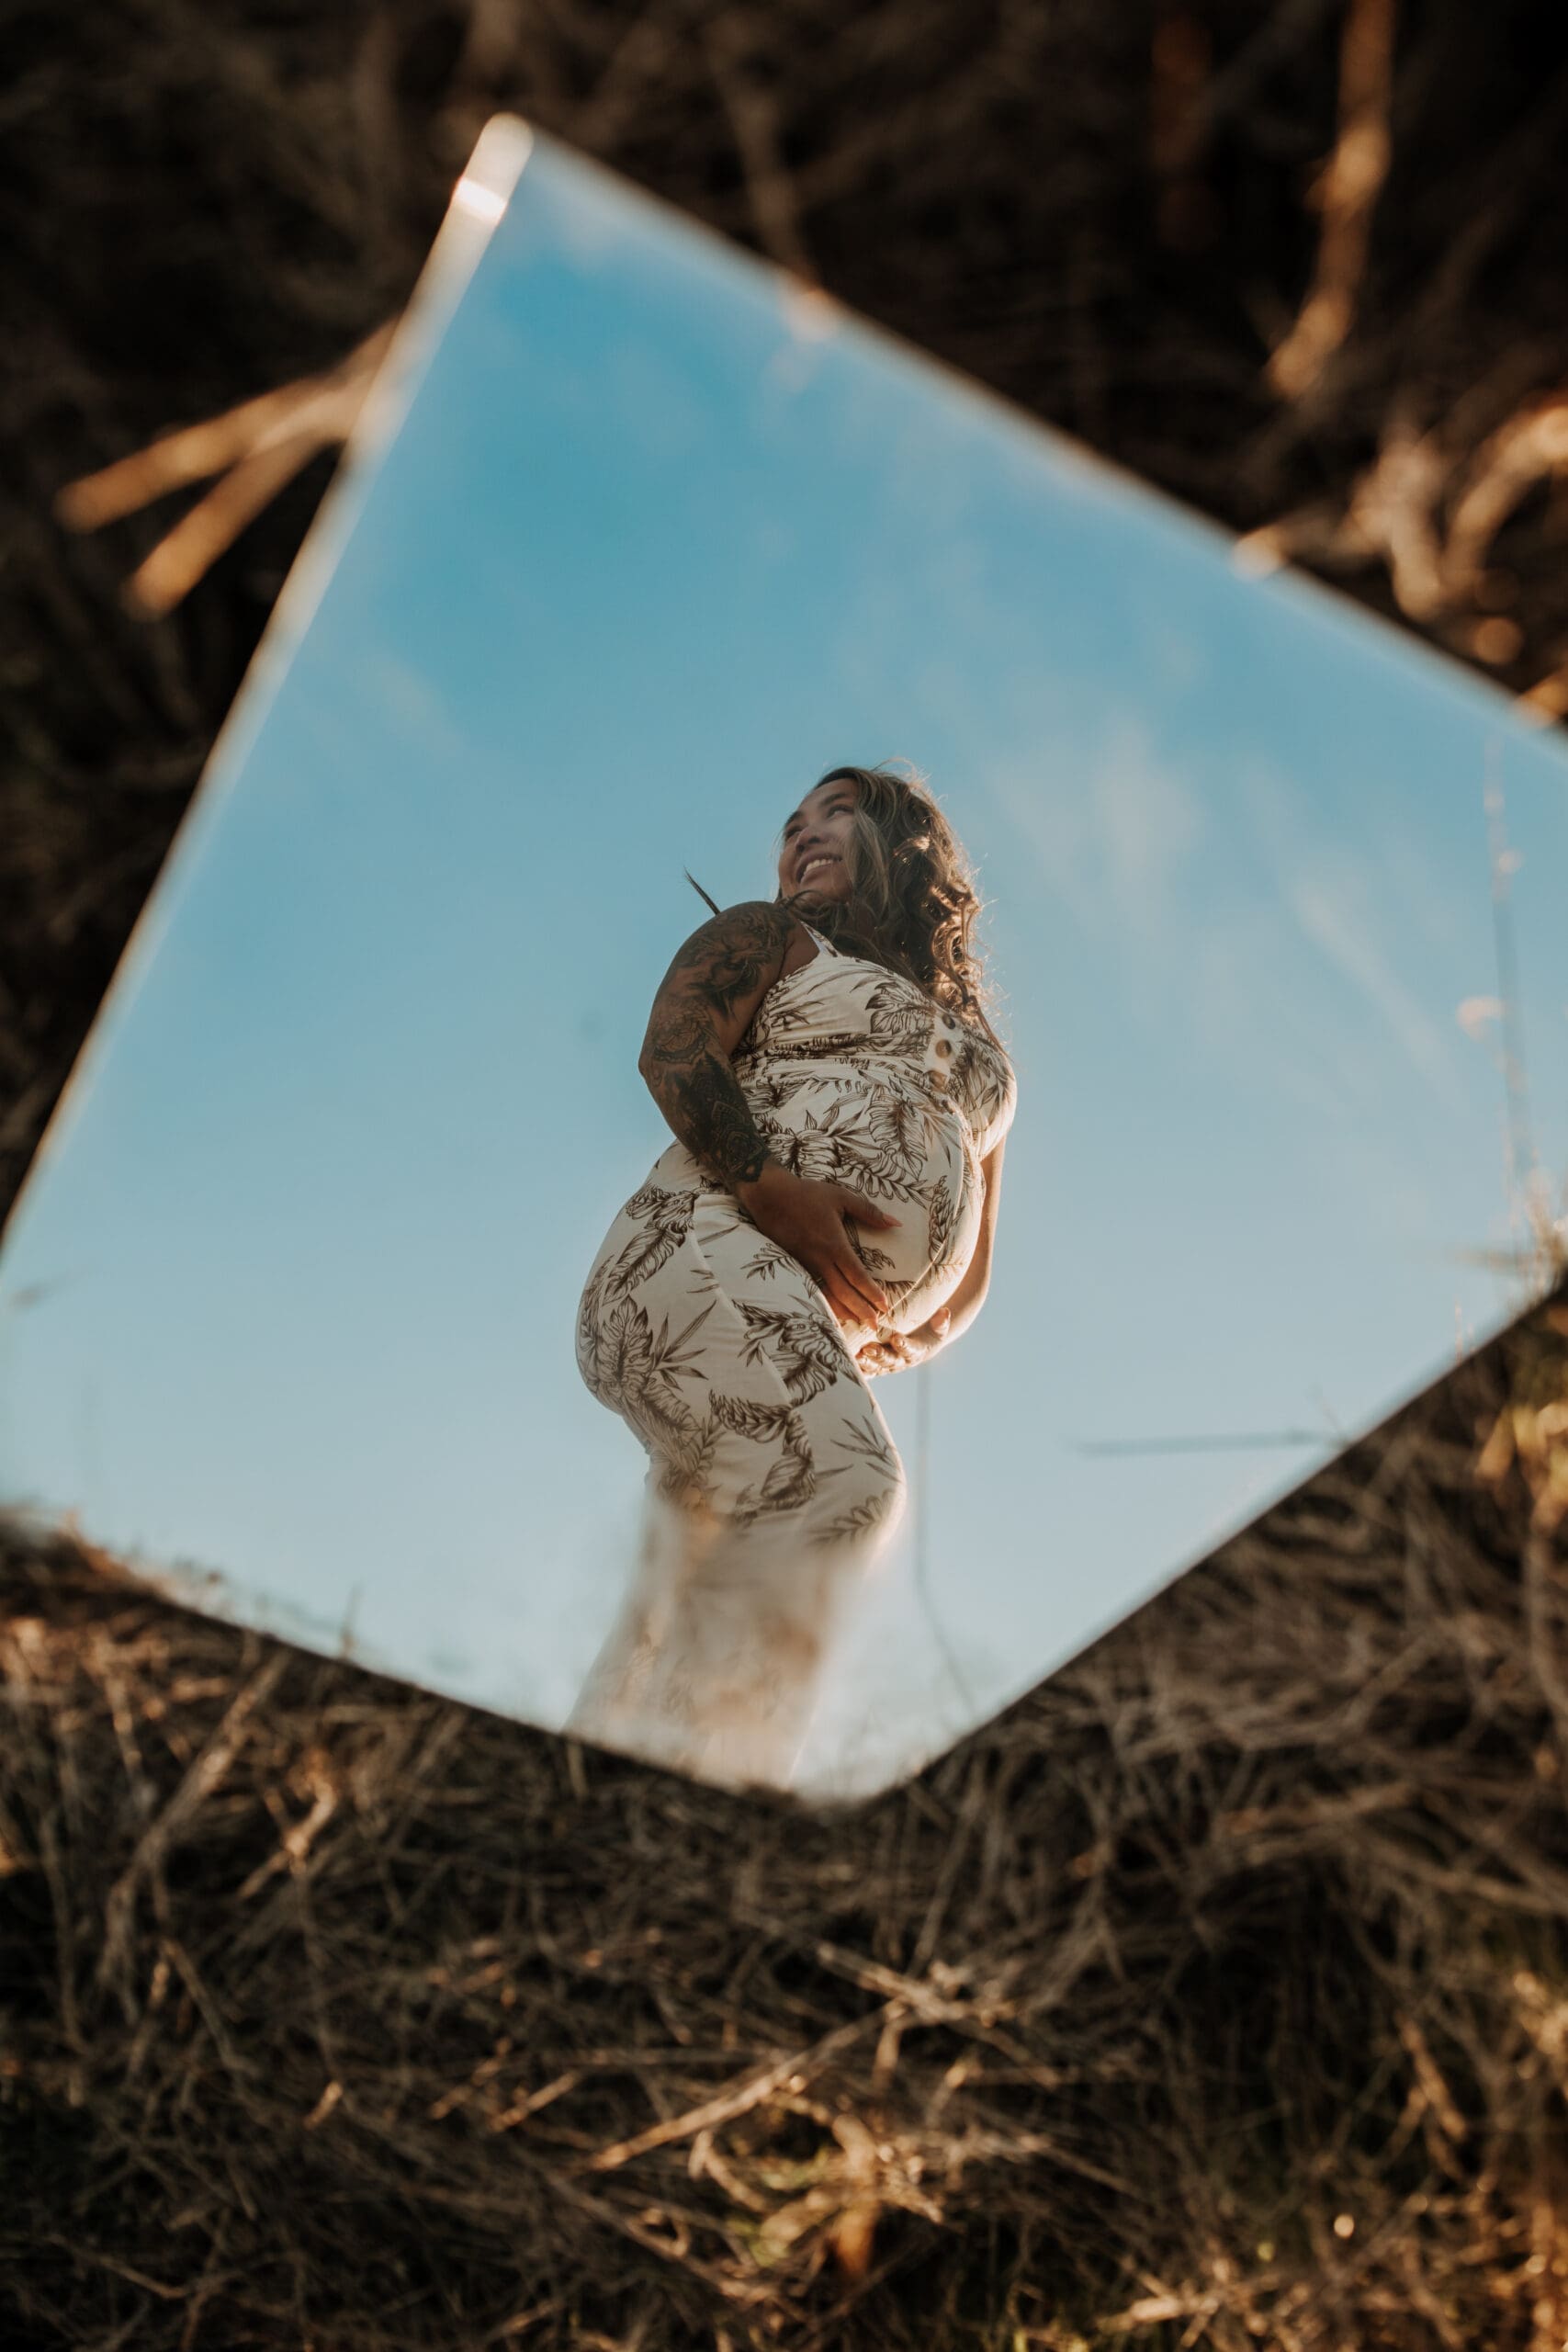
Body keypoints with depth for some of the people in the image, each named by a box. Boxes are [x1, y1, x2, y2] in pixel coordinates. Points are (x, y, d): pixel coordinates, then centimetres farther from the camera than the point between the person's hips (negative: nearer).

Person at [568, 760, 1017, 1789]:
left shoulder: (980, 1055, 34)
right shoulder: (768, 937, 21)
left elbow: (972, 1271, 29)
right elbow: (672, 1047, 1)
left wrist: (906, 1340, 8)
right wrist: (765, 1183, -15)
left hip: (833, 1354, 5)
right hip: (711, 1245, -5)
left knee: (678, 1635, -3)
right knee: (842, 1479, -31)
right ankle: (681, 1784, -37)